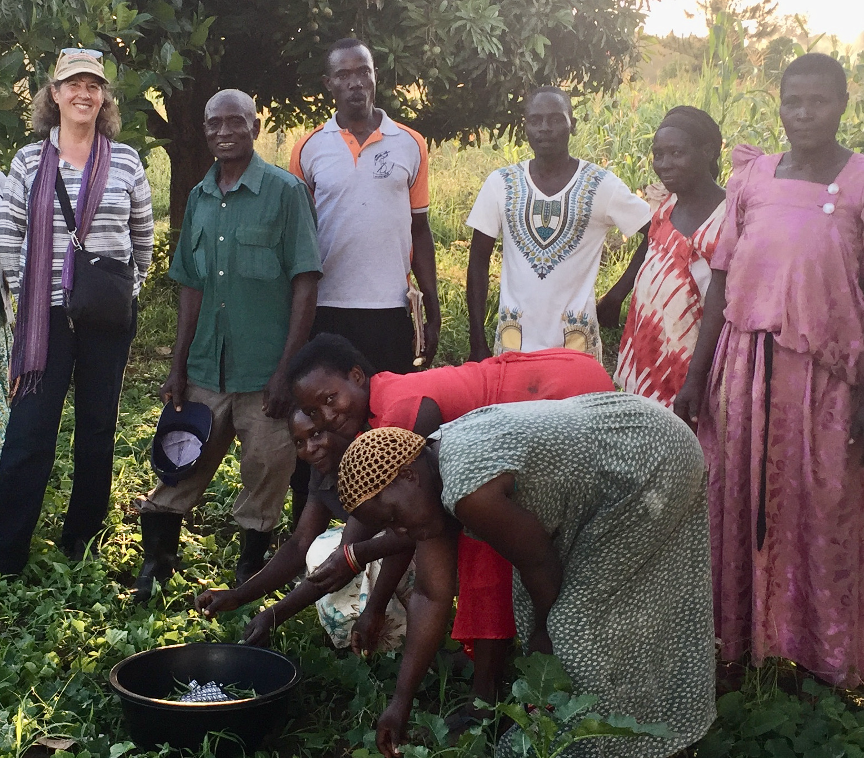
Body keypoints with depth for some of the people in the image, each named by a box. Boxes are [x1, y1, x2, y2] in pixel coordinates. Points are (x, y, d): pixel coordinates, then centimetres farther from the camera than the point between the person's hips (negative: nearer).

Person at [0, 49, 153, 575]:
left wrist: (132, 285, 9)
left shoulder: (125, 161, 2)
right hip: (46, 314, -1)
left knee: (98, 424, 10)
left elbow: (143, 234, 10)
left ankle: (82, 537, 25)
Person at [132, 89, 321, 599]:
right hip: (205, 371, 5)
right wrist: (179, 367, 11)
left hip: (264, 376, -4)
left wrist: (287, 370, -13)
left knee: (264, 483, 5)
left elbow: (305, 284, -8)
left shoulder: (285, 191, -5)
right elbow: (192, 287, 15)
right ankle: (155, 569, 24)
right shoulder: (200, 198, 10)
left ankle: (248, 581, 22)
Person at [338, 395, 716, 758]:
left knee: (582, 616, -5)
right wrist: (401, 700, 3)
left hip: (653, 464, -9)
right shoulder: (431, 477, -1)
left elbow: (538, 563, -17)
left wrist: (545, 631, 3)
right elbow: (430, 596, 2)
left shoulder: (470, 491, -30)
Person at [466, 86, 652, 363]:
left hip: (576, 340, -1)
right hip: (514, 339, 1)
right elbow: (479, 261, 3)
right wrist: (478, 342, 0)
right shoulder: (500, 183, 1)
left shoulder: (602, 185, -4)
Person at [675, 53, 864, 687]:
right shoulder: (752, 177, 5)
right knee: (745, 500, 11)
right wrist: (696, 375, 5)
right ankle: (748, 635, 27)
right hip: (746, 363, 3)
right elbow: (723, 279, 6)